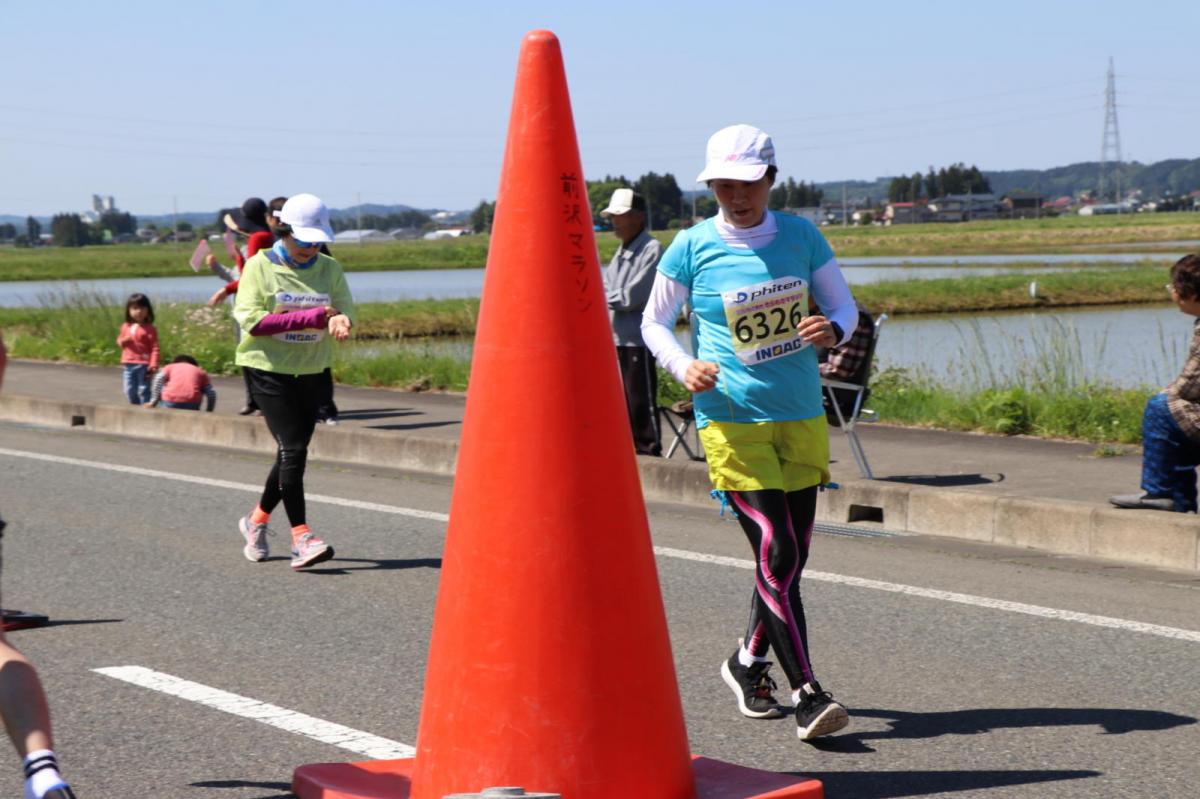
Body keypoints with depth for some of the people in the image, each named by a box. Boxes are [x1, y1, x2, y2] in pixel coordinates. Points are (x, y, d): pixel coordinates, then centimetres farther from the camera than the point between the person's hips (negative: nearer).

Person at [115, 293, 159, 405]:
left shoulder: (150, 329, -8)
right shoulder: (126, 327, 9)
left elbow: (154, 348, -11)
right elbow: (119, 341, 20)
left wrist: (153, 365, -19)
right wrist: (123, 341, -5)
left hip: (143, 365, -6)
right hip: (129, 364, 6)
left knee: (143, 390, -1)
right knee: (130, 391, 12)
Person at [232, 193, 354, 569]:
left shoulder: (330, 269, 6)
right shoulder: (260, 266, -6)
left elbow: (345, 312, -1)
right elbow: (252, 321, -16)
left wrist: (339, 321, -27)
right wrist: (311, 317, -20)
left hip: (310, 371, 5)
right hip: (268, 369, -5)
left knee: (293, 452, 9)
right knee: (292, 449, -14)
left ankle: (257, 520, 30)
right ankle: (301, 537, -15)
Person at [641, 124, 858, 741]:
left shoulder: (799, 236, 5)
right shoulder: (691, 248, -2)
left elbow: (843, 304, 12)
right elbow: (654, 323, 7)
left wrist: (833, 329, -12)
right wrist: (683, 366, -13)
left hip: (802, 417, 4)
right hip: (730, 419, -4)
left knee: (792, 556, 9)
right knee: (775, 552, -14)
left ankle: (748, 660, 33)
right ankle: (807, 694, -11)